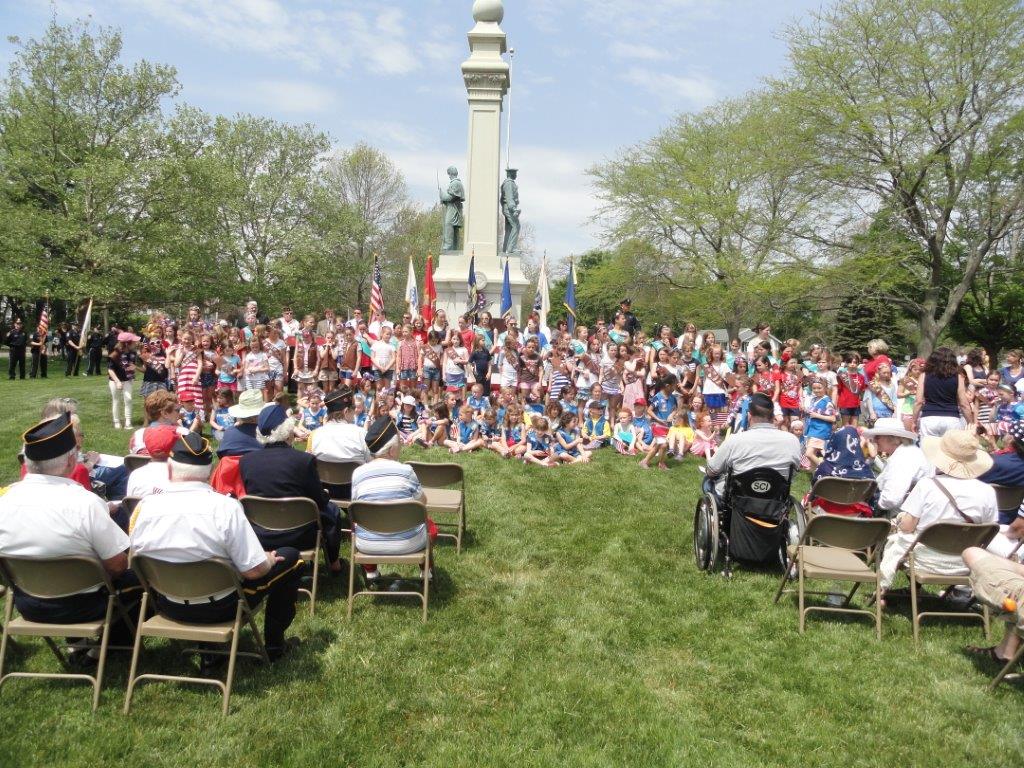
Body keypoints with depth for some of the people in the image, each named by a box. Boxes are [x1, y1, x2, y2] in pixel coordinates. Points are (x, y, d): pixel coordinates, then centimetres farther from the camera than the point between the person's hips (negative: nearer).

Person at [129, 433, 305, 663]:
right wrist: (270, 559, 1)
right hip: (220, 607, -4)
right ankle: (274, 643, 25)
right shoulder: (225, 507, -24)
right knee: (290, 557, 14)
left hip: (168, 608, 4)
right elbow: (254, 570, -22)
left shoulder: (145, 506, -13)